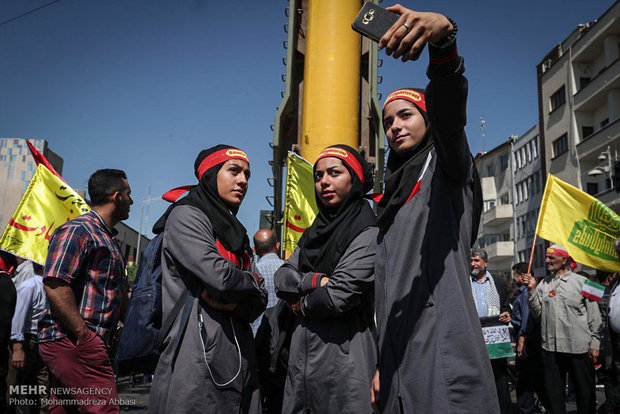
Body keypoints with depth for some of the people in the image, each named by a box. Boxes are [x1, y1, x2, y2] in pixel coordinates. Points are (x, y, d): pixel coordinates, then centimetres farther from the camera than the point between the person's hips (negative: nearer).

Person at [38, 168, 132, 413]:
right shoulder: (77, 230, -10)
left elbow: (117, 294, 29)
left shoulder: (108, 239, 22)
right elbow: (55, 285, -21)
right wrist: (84, 335, -21)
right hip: (73, 343, -10)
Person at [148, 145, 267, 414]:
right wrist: (252, 280, 1)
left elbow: (259, 301, 11)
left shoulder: (235, 232, 20)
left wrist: (235, 302, -9)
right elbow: (221, 277, -19)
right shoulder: (185, 216, -4)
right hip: (198, 360, -7)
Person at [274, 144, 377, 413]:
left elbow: (338, 296, -19)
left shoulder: (368, 234, -10)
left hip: (344, 356, -6)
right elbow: (281, 278, 5)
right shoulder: (314, 232, 15)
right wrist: (317, 281, -13)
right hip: (301, 354, 7)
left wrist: (301, 304, -1)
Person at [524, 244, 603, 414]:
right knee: (554, 391, 12)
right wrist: (532, 290, -6)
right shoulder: (543, 284, 9)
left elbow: (594, 317, 0)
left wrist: (594, 344, -3)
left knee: (585, 391, 8)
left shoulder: (581, 282, -1)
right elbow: (537, 311, 5)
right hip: (550, 348, 3)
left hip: (579, 348, -3)